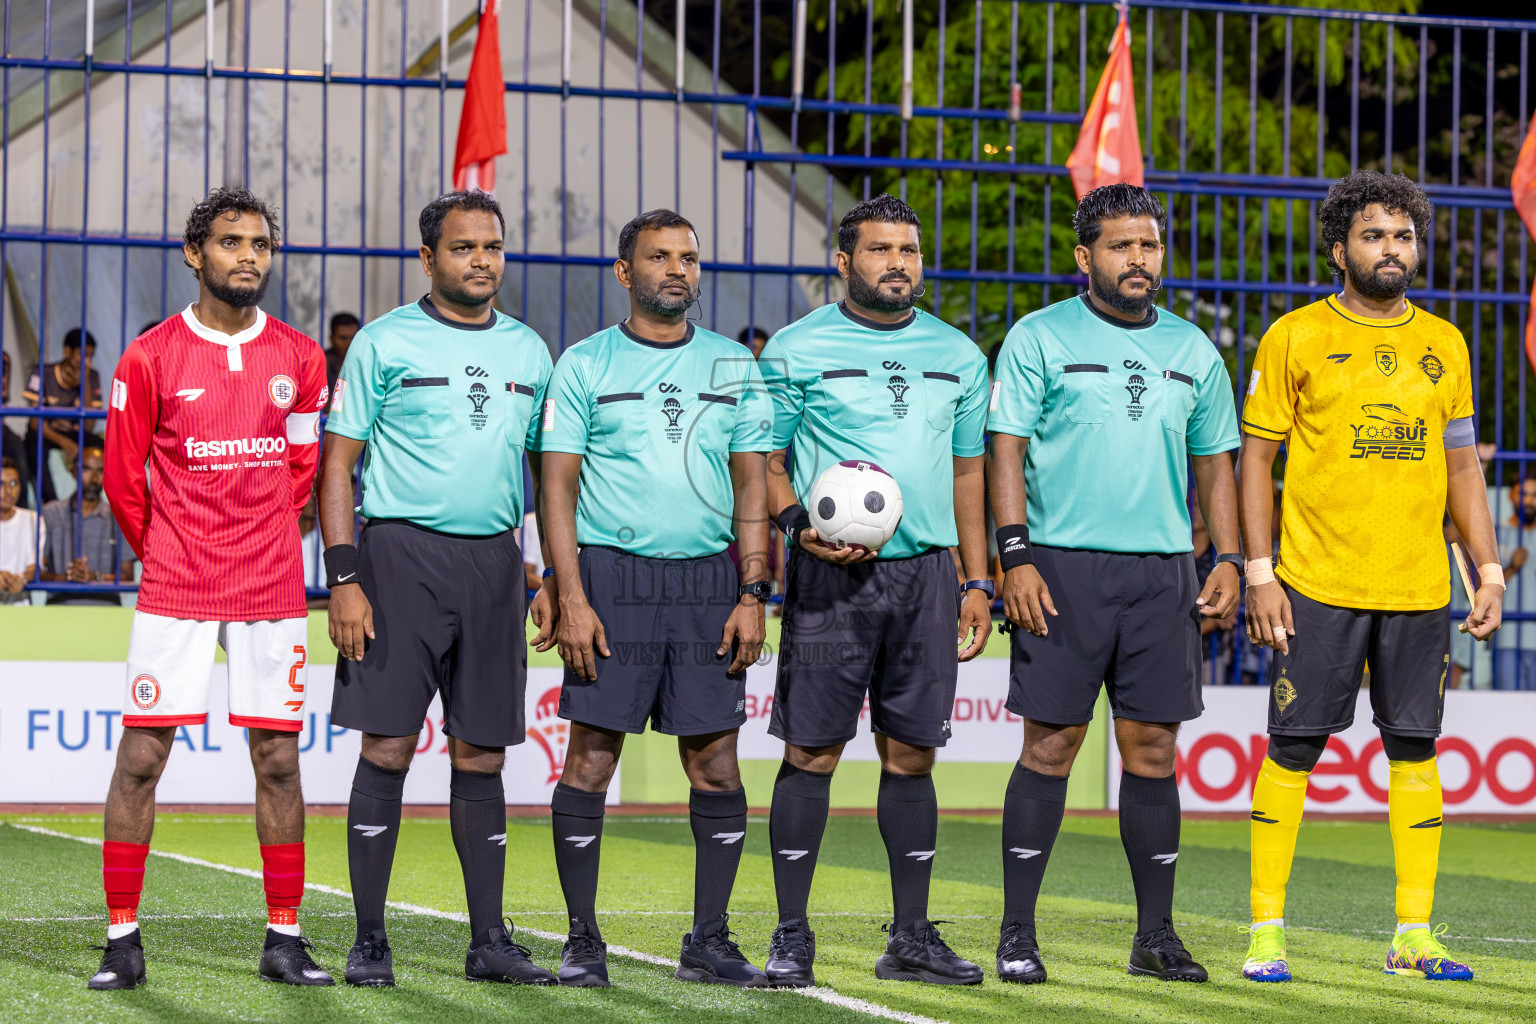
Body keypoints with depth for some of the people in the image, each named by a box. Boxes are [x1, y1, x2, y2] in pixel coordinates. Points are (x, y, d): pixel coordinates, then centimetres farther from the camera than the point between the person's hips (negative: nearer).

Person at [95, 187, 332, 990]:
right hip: (173, 590, -2)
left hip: (272, 587, 2)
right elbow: (122, 479, 5)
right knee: (140, 756, -4)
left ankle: (284, 939, 11)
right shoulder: (150, 359, -3)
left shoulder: (300, 360, 5)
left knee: (278, 760, 3)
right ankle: (122, 940, 3)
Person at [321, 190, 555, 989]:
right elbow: (337, 465, -2)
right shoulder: (385, 342, -1)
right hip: (403, 553, -4)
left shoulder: (527, 351, 13)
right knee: (387, 745, -5)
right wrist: (343, 578, -11)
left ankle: (489, 940, 10)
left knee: (482, 754, 6)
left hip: (494, 560, 4)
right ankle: (369, 942, 0)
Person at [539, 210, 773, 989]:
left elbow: (752, 485, 11)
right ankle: (582, 941, 3)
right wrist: (571, 597, -9)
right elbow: (558, 486, 0)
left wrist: (752, 594, 1)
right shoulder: (585, 364, 4)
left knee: (715, 761, 1)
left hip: (708, 583, 3)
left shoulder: (733, 366, 12)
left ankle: (709, 941, 8)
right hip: (611, 575, -2)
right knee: (591, 754, -4)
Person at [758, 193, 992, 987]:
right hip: (831, 574, -4)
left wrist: (977, 580, 13)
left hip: (926, 571, 4)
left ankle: (911, 938, 12)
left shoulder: (957, 355, 13)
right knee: (812, 751, -4)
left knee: (911, 754, 6)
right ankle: (791, 937, 1)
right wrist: (801, 525, -16)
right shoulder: (796, 349, 0)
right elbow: (762, 460, 2)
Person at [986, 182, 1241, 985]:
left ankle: (1156, 934, 9)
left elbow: (1215, 463, 18)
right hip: (1064, 567, -3)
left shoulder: (1192, 349, 13)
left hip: (1163, 572, 4)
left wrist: (1228, 560, 7)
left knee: (1153, 748, 3)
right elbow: (1006, 450, -3)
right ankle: (1017, 932, 2)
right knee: (1051, 744, -4)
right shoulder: (1040, 338, 1)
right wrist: (1015, 557, -12)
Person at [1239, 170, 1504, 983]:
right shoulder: (1297, 338, 0)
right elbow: (1255, 459, 0)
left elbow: (1462, 467, 16)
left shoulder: (1443, 344, 11)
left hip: (1419, 585, 4)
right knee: (1293, 749, -2)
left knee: (1415, 750, 4)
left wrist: (1489, 571, 8)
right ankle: (1266, 931, 5)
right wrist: (1258, 574, -8)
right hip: (1318, 584, -4)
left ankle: (1413, 937, 10)